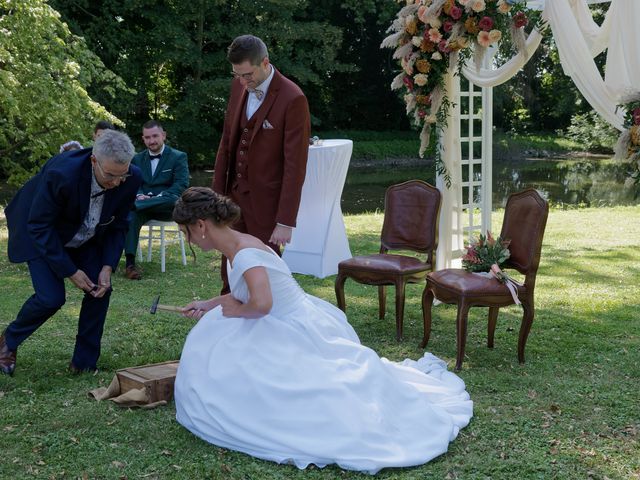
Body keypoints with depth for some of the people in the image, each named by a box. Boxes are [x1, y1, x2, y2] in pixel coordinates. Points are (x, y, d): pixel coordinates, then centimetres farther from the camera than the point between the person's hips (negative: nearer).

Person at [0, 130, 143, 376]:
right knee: (51, 296, -16)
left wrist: (108, 267, -20)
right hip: (42, 234, -5)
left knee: (101, 289, -9)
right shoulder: (62, 173, -38)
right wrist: (71, 272, -25)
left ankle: (85, 362, 8)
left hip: (86, 238, 5)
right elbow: (39, 226, -27)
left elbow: (118, 226, -8)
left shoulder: (131, 179, -24)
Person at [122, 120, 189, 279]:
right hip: (143, 203, 2)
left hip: (165, 206, -2)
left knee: (173, 200, -39)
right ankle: (130, 263, -39)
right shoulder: (137, 159, 21)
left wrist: (159, 197, -19)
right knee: (131, 214, -34)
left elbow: (181, 185, -3)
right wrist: (139, 195, -14)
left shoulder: (178, 157, 9)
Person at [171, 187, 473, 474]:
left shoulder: (244, 253, -25)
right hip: (296, 326, 10)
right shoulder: (238, 246, 6)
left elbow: (261, 303, -40)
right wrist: (208, 305, 24)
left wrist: (238, 311, -19)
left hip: (299, 334, -10)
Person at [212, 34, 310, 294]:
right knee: (230, 271, 12)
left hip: (266, 200, -6)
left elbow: (295, 165, -18)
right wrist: (217, 190, 9)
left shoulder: (292, 99, -18)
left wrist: (286, 221, -19)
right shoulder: (239, 86, 3)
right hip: (234, 194, 6)